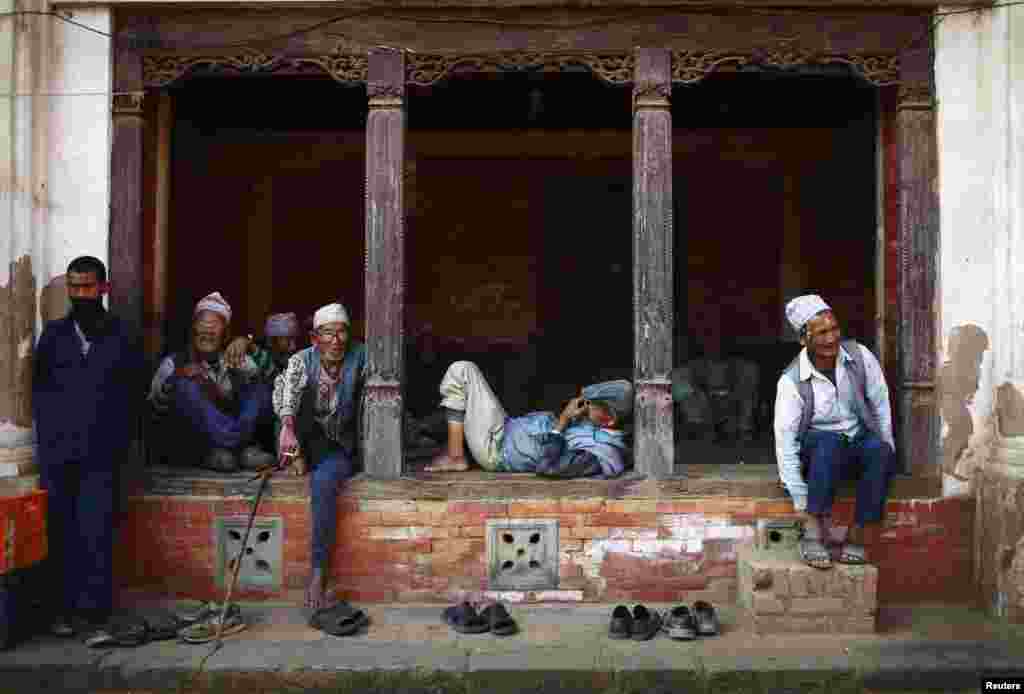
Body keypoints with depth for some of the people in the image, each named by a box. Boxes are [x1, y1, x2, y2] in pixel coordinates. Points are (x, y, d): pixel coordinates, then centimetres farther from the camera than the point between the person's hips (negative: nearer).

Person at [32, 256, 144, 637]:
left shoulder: (122, 336, 7)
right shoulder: (54, 333, 13)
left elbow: (134, 394, 8)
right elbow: (38, 387, 13)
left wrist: (120, 440, 2)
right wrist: (48, 430, 3)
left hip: (101, 452, -2)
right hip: (56, 451, 2)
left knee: (95, 531, -7)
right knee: (61, 530, 2)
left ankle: (92, 607, -1)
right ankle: (65, 607, 9)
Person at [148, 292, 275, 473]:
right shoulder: (174, 363, 11)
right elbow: (155, 406, -2)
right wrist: (177, 377, -20)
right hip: (185, 442, -2)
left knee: (262, 386, -9)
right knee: (185, 385, -23)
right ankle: (242, 445, -38)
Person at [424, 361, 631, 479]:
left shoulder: (601, 456, -29)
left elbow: (547, 465, -37)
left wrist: (562, 421, -27)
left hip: (496, 447, -10)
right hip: (513, 431, 10)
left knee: (461, 370, -8)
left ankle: (454, 456, -2)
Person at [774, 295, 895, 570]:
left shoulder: (859, 356, -10)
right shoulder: (791, 381, -18)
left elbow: (880, 403, 0)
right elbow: (785, 442, -19)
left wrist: (886, 451, -4)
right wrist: (802, 504, -21)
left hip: (860, 442, 3)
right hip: (817, 450, -3)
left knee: (880, 449, -30)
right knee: (830, 442, -36)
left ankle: (856, 535, -21)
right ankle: (814, 530, -31)